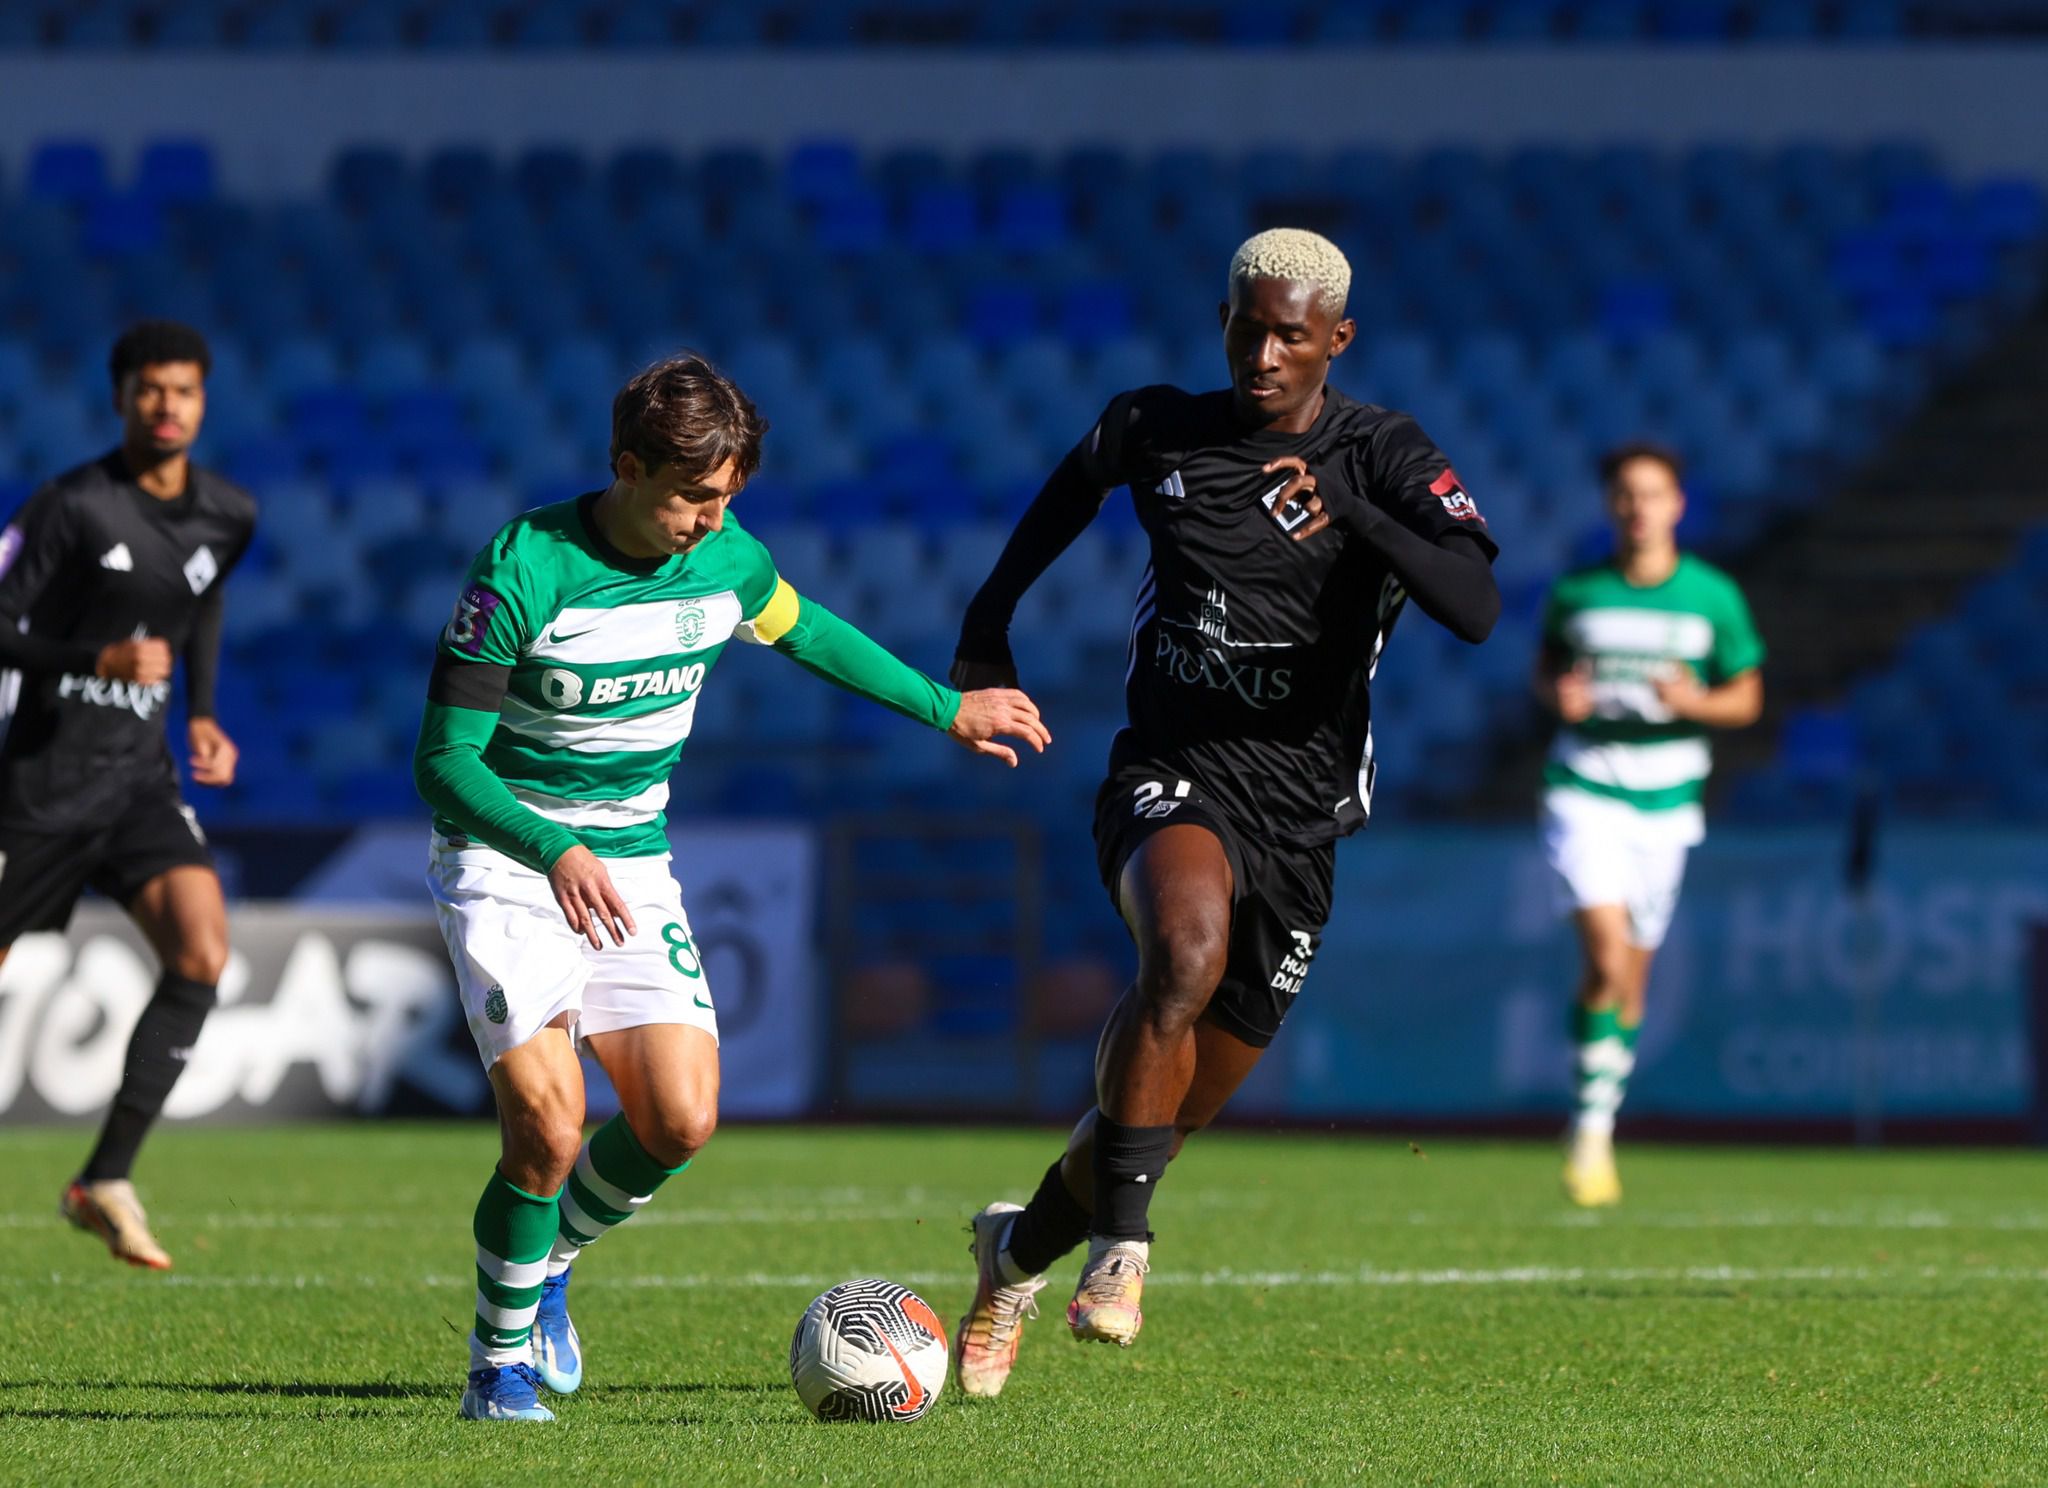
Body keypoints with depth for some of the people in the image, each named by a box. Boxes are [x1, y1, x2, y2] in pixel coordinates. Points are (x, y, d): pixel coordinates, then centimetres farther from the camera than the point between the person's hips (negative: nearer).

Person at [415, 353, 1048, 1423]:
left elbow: (805, 632, 20)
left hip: (632, 865, 5)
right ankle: (500, 1360, 4)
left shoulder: (725, 560, -4)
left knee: (681, 1122, -10)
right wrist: (557, 853, -35)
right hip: (505, 858, -5)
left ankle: (548, 1261, 20)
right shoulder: (525, 571, -21)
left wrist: (945, 709, 25)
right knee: (547, 1126, -19)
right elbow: (444, 762, -20)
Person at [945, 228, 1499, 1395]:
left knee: (1177, 1109, 8)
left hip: (1301, 807, 1)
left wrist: (1353, 511, -36)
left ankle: (1020, 1251, 38)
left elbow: (1476, 610, -23)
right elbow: (1079, 482, 27)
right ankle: (1120, 1247, -32)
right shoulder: (1155, 430, 3)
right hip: (1172, 780, -1)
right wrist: (989, 624, 30)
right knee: (1188, 944, -37)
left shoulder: (1384, 460, -6)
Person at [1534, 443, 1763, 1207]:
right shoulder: (1575, 591, 1)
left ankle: (1597, 1131, 24)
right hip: (1584, 792, -2)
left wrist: (1696, 701, -14)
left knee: (1631, 978, 8)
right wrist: (1559, 693, -7)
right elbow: (1545, 665, 16)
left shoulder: (1713, 597, 1)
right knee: (1607, 956, -19)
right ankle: (1591, 1131, -11)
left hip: (1666, 800, 2)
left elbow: (1746, 698, 7)